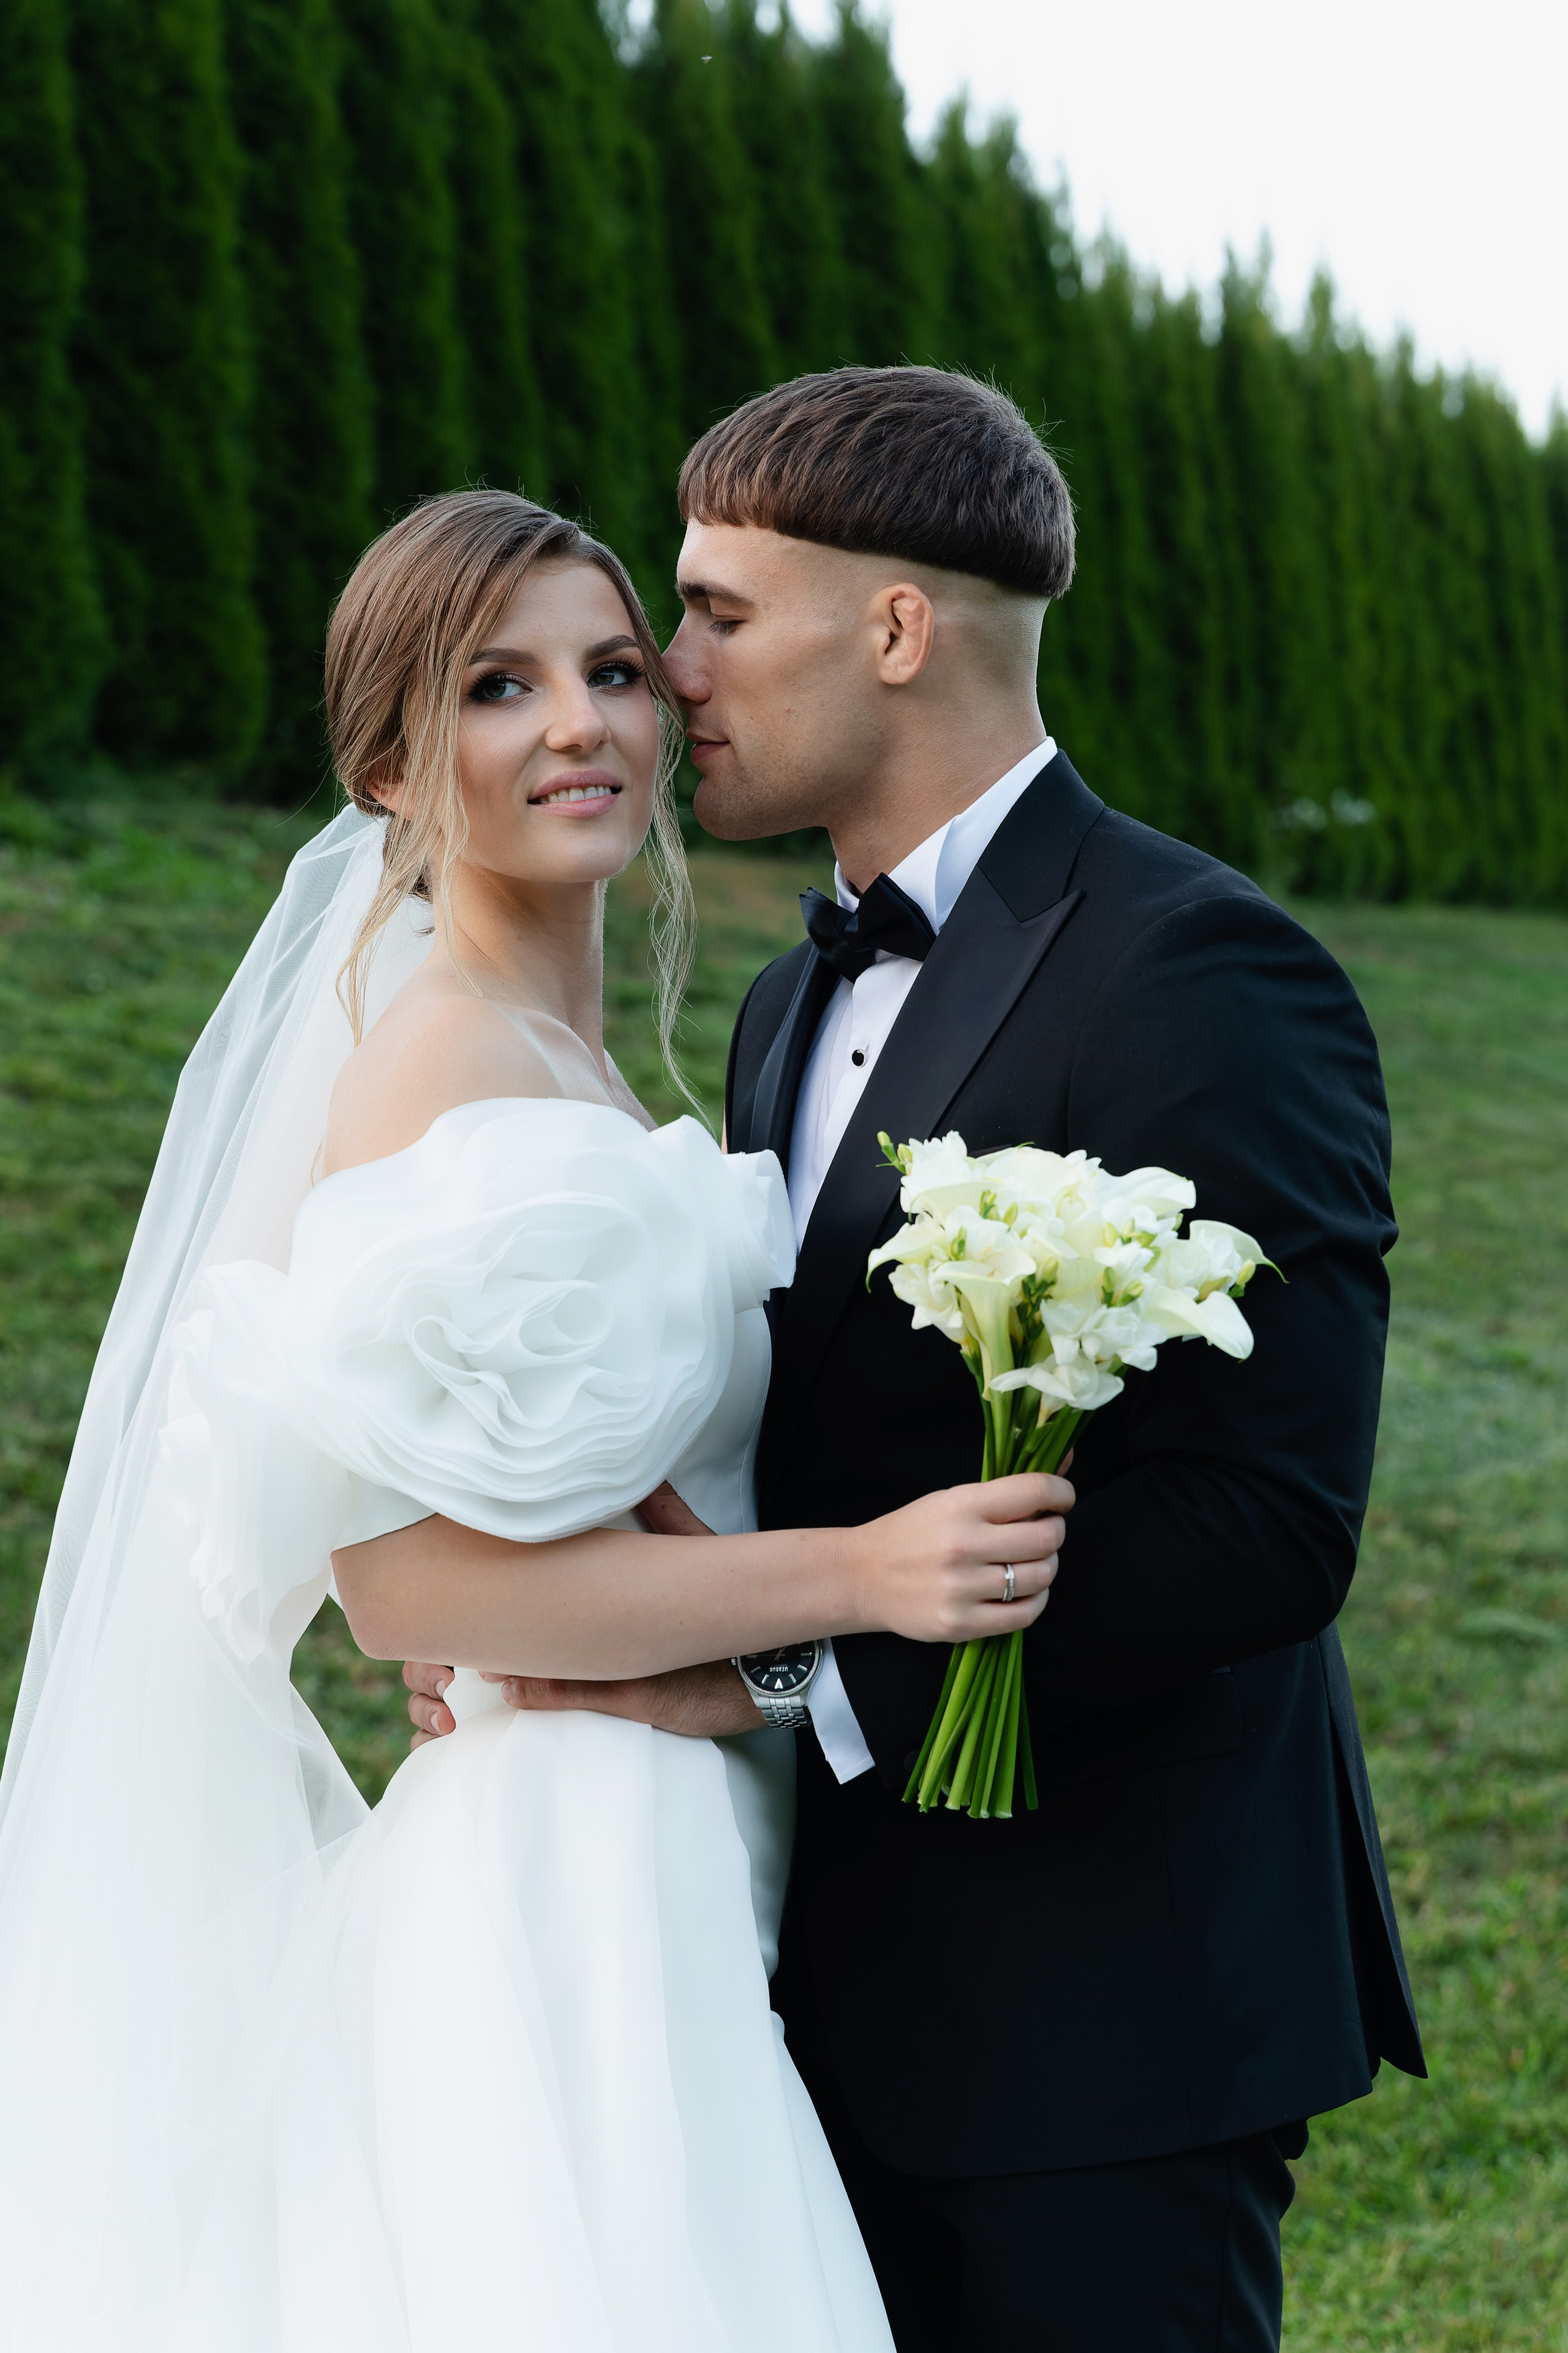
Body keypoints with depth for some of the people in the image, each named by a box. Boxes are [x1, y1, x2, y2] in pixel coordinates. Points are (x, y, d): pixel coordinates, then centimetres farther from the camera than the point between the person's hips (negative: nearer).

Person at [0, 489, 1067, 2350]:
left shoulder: (575, 1064, 13)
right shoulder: (444, 1063, -15)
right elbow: (406, 1579, -21)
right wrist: (860, 1572, -21)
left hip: (677, 1877, 9)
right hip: (563, 1892, -9)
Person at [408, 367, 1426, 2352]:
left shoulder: (1197, 971, -15)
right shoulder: (794, 1011, 13)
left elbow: (1263, 1516, -22)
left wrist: (802, 1672, -23)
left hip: (1112, 2003, -8)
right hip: (854, 1984, 8)